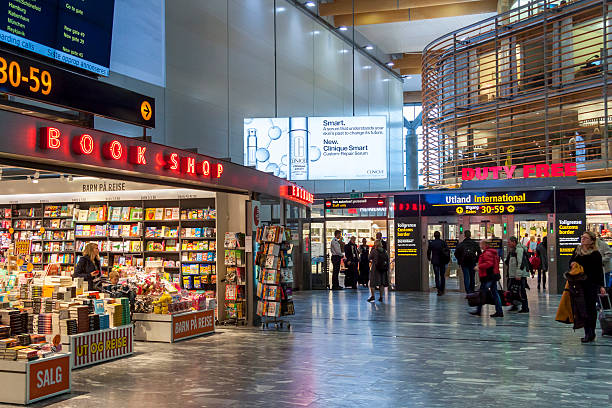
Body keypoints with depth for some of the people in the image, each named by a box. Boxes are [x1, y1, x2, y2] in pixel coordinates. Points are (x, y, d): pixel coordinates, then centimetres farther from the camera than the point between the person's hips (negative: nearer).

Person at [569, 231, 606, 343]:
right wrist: (572, 264, -7)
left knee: (591, 308, -1)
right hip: (580, 284, 5)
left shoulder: (596, 254, -4)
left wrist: (601, 286, -8)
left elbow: (599, 271, -4)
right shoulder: (577, 251, 9)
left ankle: (590, 333, 4)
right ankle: (587, 333, 11)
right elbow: (571, 262, 17)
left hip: (592, 284, -4)